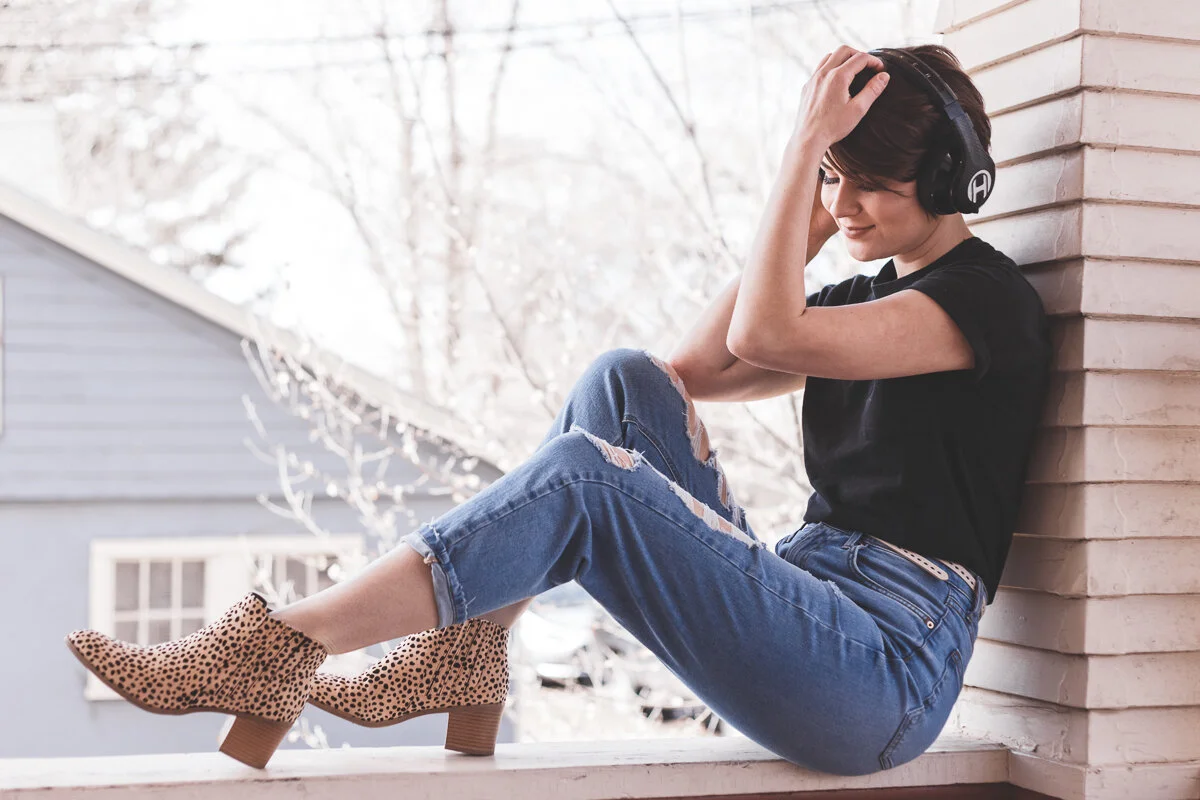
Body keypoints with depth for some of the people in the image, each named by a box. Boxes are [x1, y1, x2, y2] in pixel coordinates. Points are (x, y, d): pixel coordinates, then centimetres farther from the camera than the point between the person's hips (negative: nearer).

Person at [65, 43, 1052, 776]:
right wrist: (814, 170, 10)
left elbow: (765, 334, -20)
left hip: (886, 680, -8)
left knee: (582, 474, -24)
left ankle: (271, 649, -21)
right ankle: (463, 653, -11)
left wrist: (809, 138, -12)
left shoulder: (990, 297, -7)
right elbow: (696, 366, 12)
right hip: (808, 606, 8)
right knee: (626, 382, -7)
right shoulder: (869, 294, 21)